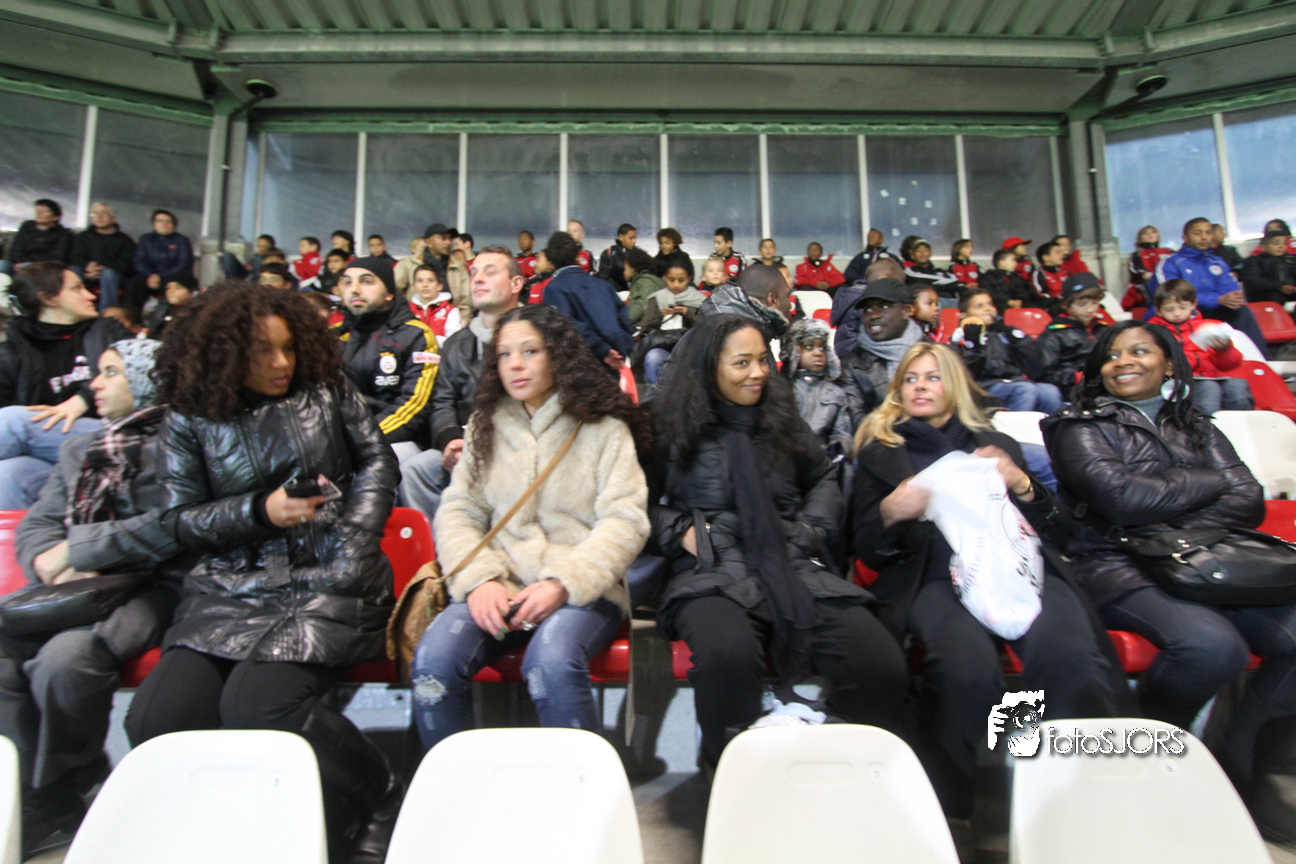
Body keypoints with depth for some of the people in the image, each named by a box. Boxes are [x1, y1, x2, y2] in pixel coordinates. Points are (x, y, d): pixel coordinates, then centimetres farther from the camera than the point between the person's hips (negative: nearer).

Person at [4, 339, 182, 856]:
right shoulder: (79, 452, 26)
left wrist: (76, 549, -8)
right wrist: (53, 566, -4)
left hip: (152, 585, -7)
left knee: (65, 657, -30)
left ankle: (54, 797, -5)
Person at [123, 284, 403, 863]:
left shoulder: (327, 390, 7)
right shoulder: (191, 420, 8)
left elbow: (378, 462, 7)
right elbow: (179, 518, 8)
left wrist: (352, 543, -6)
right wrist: (261, 511, -9)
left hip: (329, 578, -3)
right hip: (234, 588, 4)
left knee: (256, 705, -25)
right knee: (157, 718, -17)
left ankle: (380, 800, -2)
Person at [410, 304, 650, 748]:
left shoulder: (603, 428, 4)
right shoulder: (485, 427, 16)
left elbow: (625, 521, -4)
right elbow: (457, 512, 9)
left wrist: (563, 584, -17)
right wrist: (478, 580, -10)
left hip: (582, 590, -3)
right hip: (497, 590, 3)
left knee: (551, 663, -34)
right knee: (432, 663, -24)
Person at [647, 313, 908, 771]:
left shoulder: (783, 418, 19)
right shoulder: (672, 426, 9)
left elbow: (824, 479, 29)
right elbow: (644, 501, 15)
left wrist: (812, 530, 12)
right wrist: (680, 531, -3)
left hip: (795, 568, 3)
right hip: (713, 574, -3)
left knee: (882, 668, -24)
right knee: (727, 657, -39)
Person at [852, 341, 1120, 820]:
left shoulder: (997, 444, 29)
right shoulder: (880, 452, 23)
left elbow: (1059, 530, 21)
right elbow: (866, 550, 14)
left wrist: (1021, 485, 2)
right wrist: (889, 514, -7)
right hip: (935, 578, -2)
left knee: (1071, 658, -33)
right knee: (966, 667, -36)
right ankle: (945, 812, -18)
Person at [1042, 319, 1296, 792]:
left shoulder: (1194, 426, 22)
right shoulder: (1081, 426, 6)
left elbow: (1249, 501, 8)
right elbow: (1122, 498, -11)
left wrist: (1173, 531, -9)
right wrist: (1211, 481, 3)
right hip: (1118, 571, -5)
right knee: (1213, 644, -31)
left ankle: (1235, 760, -2)